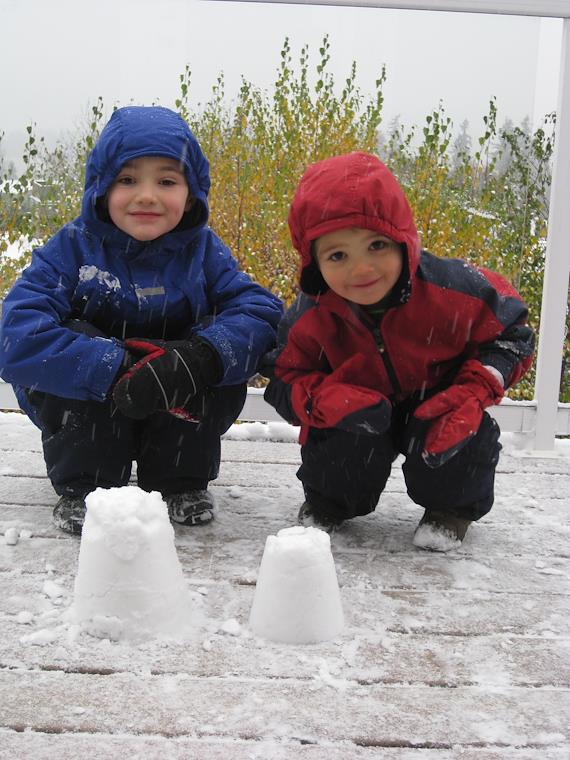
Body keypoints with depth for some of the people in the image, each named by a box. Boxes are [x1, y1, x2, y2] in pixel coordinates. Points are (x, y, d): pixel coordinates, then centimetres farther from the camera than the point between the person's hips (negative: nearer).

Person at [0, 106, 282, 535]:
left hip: (176, 415, 2)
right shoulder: (72, 249, -16)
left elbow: (263, 312, -22)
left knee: (221, 356, -24)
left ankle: (182, 482, -4)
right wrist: (119, 370, -42)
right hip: (82, 415, -1)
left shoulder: (203, 251, -9)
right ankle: (84, 487, -13)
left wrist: (200, 358, -42)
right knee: (77, 340, -29)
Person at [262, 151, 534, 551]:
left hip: (436, 408, 0)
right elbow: (284, 380, -11)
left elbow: (511, 334, -11)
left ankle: (453, 504, 7)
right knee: (342, 437, -29)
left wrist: (472, 393, -28)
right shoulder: (308, 319, -22)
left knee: (465, 430, -29)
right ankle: (330, 500, 9)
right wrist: (331, 400, -34)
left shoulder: (453, 290, -27)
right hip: (363, 412, 1)